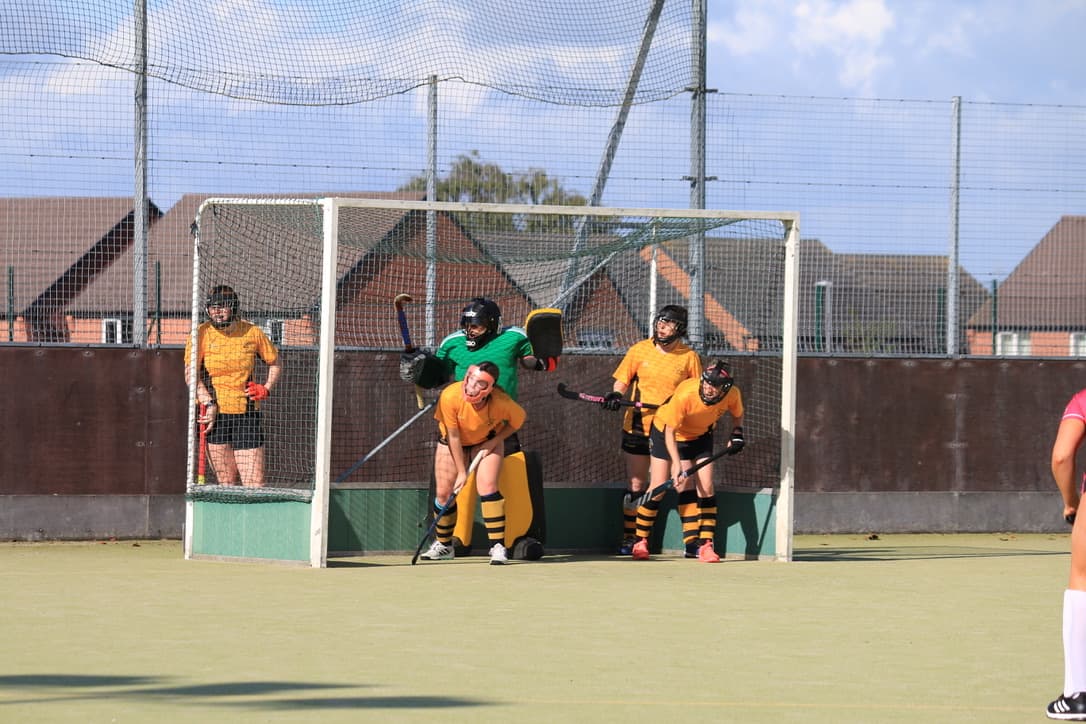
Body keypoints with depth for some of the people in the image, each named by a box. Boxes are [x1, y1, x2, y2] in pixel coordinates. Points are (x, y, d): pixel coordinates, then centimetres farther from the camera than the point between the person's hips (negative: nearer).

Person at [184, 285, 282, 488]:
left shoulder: (253, 332, 4)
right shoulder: (202, 334, -1)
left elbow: (275, 363, 18)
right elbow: (190, 374, -6)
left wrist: (266, 389, 2)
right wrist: (208, 403, -17)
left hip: (246, 413, 0)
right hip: (215, 414, 0)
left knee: (254, 483, -8)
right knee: (227, 483, 0)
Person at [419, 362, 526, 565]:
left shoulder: (502, 403, -35)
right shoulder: (450, 396, -36)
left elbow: (518, 419, -10)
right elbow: (453, 436, -24)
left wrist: (494, 441, -18)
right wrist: (461, 471, -19)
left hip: (487, 441, -1)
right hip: (453, 441, 1)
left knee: (487, 487, -20)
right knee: (443, 493, 1)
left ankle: (498, 547, -15)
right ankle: (443, 545, 24)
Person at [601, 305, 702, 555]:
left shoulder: (689, 357, 0)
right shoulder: (640, 350, 3)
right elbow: (622, 381, 7)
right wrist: (616, 395, -13)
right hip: (638, 428, 1)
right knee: (635, 485, 4)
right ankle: (630, 538, 14)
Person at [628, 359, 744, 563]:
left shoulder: (732, 395, -23)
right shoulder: (685, 395, -37)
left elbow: (737, 415, 3)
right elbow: (670, 431, -28)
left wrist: (737, 434, -16)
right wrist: (677, 466, -33)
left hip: (700, 436, 4)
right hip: (666, 431, -4)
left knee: (706, 488, -9)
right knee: (659, 488, -7)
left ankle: (705, 545, -6)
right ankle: (640, 542, 7)